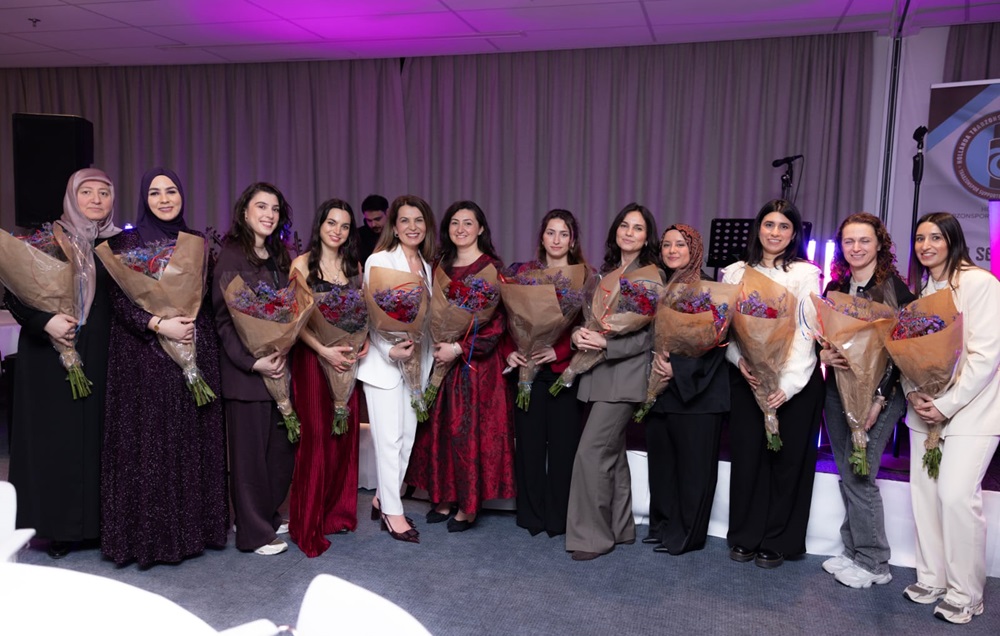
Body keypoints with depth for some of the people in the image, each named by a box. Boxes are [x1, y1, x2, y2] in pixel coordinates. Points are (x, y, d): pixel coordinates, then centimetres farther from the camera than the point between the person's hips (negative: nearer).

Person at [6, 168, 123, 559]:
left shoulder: (118, 244, 8)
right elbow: (14, 292, -3)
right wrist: (45, 321, -19)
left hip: (100, 357, 2)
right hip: (50, 355, -2)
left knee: (96, 432, 3)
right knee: (55, 435, 2)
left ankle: (95, 521, 12)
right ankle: (58, 528, 11)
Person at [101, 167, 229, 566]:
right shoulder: (130, 242, 0)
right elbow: (119, 301, -7)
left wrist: (194, 327, -1)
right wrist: (160, 325, -18)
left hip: (196, 353, 4)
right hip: (145, 357, -3)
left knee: (194, 440, 7)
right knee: (149, 442, 1)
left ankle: (194, 525, 20)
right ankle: (148, 534, 13)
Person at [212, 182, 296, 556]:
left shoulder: (278, 256, 14)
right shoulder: (232, 255, -8)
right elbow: (223, 318, -11)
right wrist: (252, 362, -18)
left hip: (279, 366, 7)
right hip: (245, 370, -7)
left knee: (282, 447, 10)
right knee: (250, 450, 3)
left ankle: (267, 515, 29)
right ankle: (253, 532, 16)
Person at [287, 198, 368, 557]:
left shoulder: (354, 266, 12)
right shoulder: (302, 264, -2)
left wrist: (365, 342, -4)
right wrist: (324, 350, -19)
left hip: (347, 361, 4)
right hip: (312, 358, -4)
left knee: (344, 435, 7)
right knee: (315, 437, -5)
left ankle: (338, 511, 22)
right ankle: (308, 524, 6)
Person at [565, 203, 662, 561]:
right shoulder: (606, 272, 15)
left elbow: (649, 336, -10)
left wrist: (606, 343, -21)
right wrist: (579, 334, -9)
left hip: (625, 374, -7)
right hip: (598, 371, 7)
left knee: (592, 451, -10)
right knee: (612, 452, 14)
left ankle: (592, 535, 2)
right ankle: (620, 527, 27)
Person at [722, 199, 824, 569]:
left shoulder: (805, 275, -1)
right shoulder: (736, 273, 9)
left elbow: (806, 334, -8)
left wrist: (788, 383, -17)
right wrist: (739, 360, -12)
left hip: (795, 380, -2)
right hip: (746, 378, 2)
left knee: (788, 460, 4)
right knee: (746, 456, 4)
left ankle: (778, 542, 18)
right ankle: (744, 536, 18)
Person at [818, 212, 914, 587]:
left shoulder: (896, 289, -7)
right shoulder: (834, 289, 10)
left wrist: (879, 400, -17)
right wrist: (823, 354, -9)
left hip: (879, 393, -6)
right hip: (837, 391, 6)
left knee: (860, 475, -6)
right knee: (847, 475, 10)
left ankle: (873, 564, 10)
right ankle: (853, 553, 22)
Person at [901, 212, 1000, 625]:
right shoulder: (917, 288, 11)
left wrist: (948, 403, -17)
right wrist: (913, 393, -5)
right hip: (925, 408, 6)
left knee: (956, 494, -11)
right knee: (924, 490, 6)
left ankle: (965, 593, 5)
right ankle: (931, 578, 20)